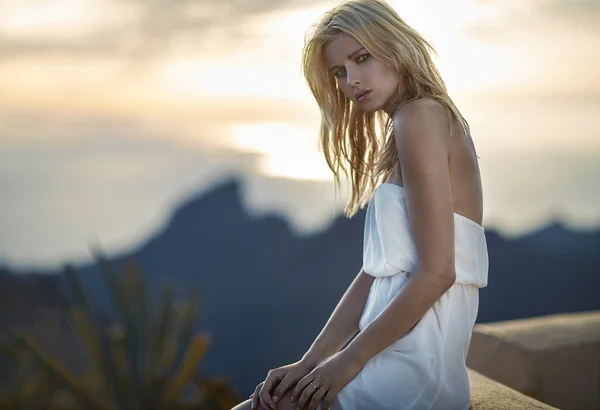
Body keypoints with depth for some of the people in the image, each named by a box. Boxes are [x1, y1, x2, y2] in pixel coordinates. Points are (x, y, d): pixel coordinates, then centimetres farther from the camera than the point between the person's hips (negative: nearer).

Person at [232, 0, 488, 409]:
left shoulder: (421, 117, -11)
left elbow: (436, 272, -18)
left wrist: (350, 359, -11)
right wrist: (310, 362, 7)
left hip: (415, 370, -9)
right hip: (400, 356, 9)